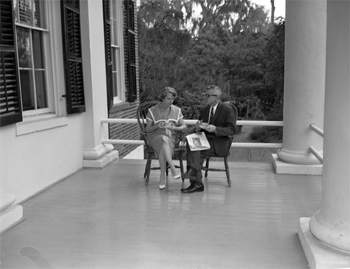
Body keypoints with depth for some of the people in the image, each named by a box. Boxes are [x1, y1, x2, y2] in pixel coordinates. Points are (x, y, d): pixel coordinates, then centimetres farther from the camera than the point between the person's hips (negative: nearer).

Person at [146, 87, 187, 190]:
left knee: (163, 148, -34)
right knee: (164, 139, -39)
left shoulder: (176, 110, 10)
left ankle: (162, 177, -33)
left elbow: (184, 126, 8)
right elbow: (147, 129, 4)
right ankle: (173, 170, -47)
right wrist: (157, 126, -17)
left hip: (170, 137, 2)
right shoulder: (152, 111, 1)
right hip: (156, 137, -2)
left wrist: (173, 128, -12)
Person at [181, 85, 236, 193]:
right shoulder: (204, 110, 15)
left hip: (219, 143, -5)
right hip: (205, 140, 5)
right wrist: (198, 127, -7)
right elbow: (198, 130, 18)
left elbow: (231, 130, -9)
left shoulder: (227, 109, -3)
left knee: (197, 153, -31)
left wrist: (215, 129, -22)